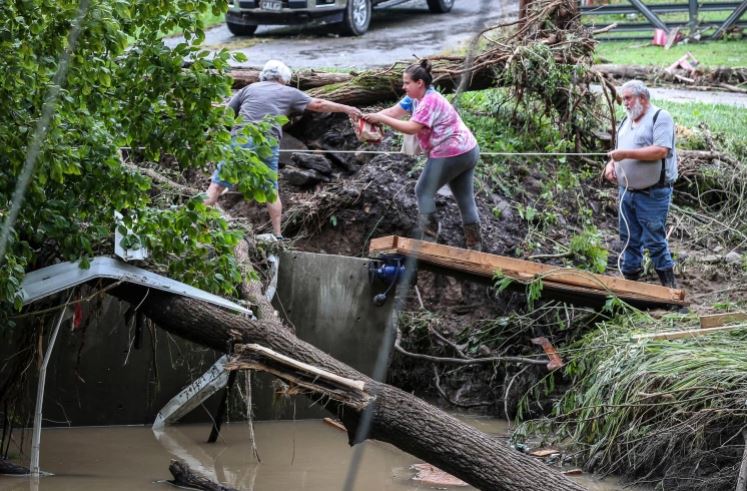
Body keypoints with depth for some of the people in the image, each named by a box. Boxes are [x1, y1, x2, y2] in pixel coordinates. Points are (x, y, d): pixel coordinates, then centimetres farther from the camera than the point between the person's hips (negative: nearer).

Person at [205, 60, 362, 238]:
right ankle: (277, 235, 15)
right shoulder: (288, 93, 16)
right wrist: (346, 109, 30)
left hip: (240, 139, 0)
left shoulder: (249, 88, 19)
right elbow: (318, 105, 21)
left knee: (217, 184, 1)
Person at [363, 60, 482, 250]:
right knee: (466, 199, 12)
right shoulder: (415, 98, 7)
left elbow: (412, 128, -28)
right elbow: (393, 111, 0)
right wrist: (371, 117, -17)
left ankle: (428, 235, 0)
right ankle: (475, 244, 17)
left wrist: (381, 119, -26)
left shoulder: (430, 101, -22)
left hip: (451, 155, -10)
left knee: (424, 191, -1)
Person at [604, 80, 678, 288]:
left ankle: (669, 285, 2)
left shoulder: (660, 118, -8)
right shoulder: (626, 121, 17)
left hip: (652, 194, -8)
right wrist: (611, 164, 2)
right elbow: (619, 151, 25)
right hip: (626, 191, 8)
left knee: (655, 241, -6)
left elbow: (661, 151, -21)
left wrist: (627, 153, -22)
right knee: (629, 239, 13)